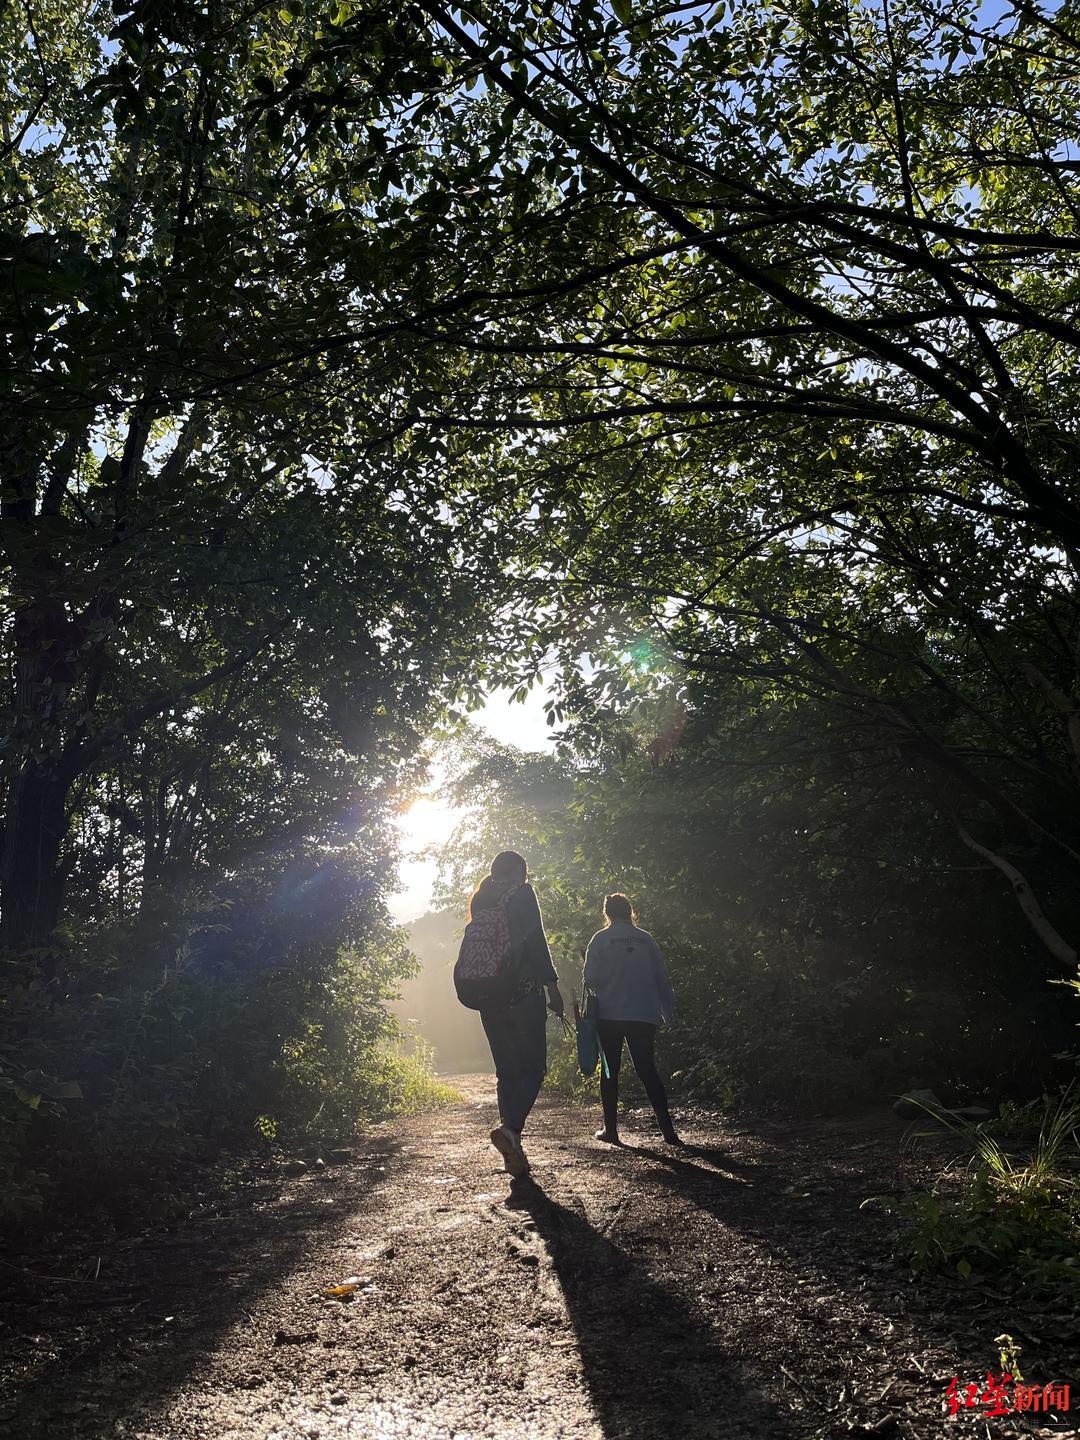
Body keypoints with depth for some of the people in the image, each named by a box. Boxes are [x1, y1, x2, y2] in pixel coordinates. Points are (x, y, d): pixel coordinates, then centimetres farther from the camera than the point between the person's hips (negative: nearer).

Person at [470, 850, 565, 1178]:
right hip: (524, 993, -6)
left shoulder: (479, 899, 14)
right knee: (533, 1067, 0)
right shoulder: (522, 893, -4)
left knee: (506, 1071, 11)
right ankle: (510, 1127, -23)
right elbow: (536, 941, -12)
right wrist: (552, 986, -10)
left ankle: (513, 1151, 9)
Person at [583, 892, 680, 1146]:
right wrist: (669, 1013, 12)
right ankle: (667, 1129, -2)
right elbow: (661, 978, 7)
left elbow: (589, 978, -4)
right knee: (648, 1070, 6)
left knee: (609, 1071, 9)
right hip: (644, 1016, 2)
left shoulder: (601, 938, -1)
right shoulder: (646, 939, 6)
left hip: (609, 1015, -2)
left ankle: (610, 1129, 9)